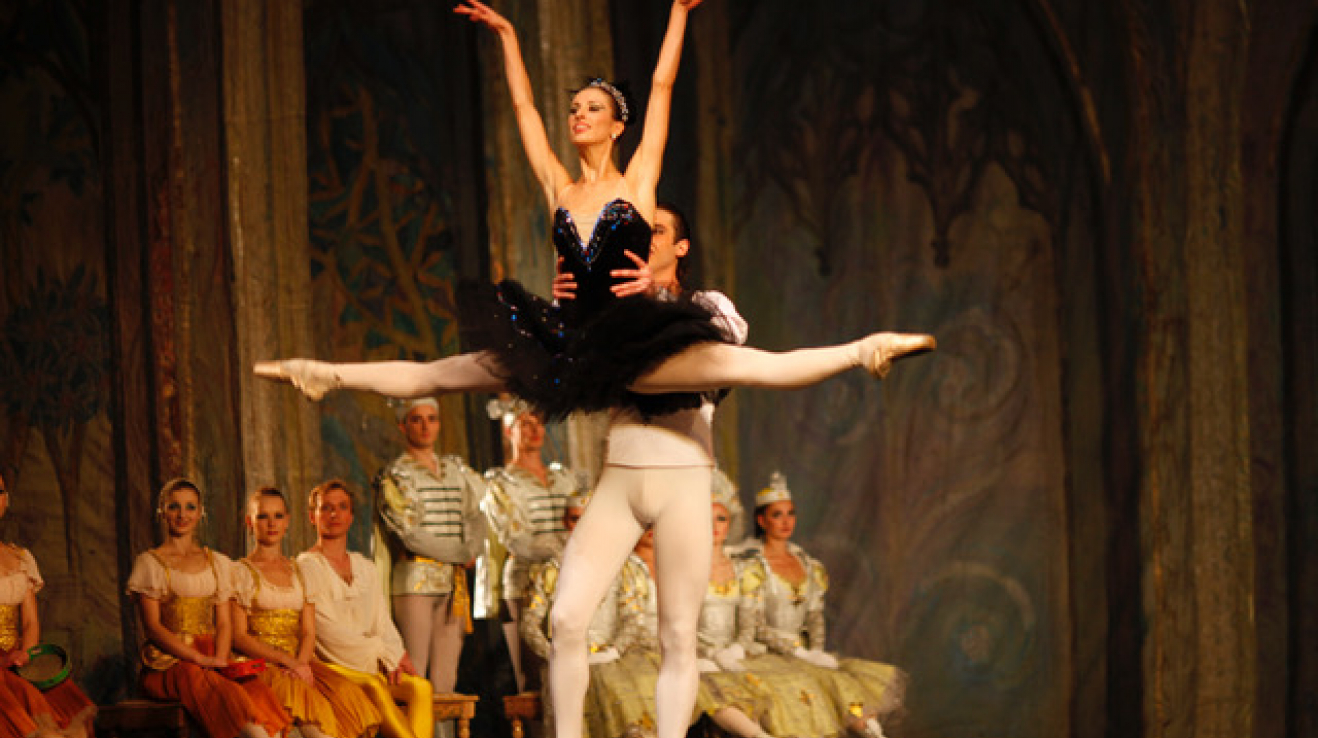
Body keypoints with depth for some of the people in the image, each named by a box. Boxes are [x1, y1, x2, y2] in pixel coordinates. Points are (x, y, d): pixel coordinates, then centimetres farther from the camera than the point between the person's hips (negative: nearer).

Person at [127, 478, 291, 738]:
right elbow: (153, 627, -2)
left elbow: (224, 623, 14)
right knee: (227, 694, -37)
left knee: (258, 691, -32)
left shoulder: (218, 563, 20)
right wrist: (201, 660, -14)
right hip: (168, 663, -3)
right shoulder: (149, 563, 7)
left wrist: (219, 658, -9)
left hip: (214, 660, 3)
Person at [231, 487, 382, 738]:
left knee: (347, 694, -28)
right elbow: (239, 637, -4)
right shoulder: (242, 573, 6)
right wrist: (287, 661, -15)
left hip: (299, 663, 4)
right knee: (308, 700, -36)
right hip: (260, 666, -4)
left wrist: (301, 663, -11)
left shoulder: (299, 573, 21)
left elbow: (309, 632, 12)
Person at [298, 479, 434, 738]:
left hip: (372, 667, 5)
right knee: (374, 688, -36)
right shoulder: (307, 566, 1)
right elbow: (328, 631, -8)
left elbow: (383, 625, 15)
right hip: (331, 666, -5)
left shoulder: (366, 568, 22)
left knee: (421, 688, -25)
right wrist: (384, 651, -11)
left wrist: (396, 658, -7)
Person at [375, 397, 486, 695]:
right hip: (415, 581, -5)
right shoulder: (395, 475, -2)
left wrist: (473, 549, -1)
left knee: (446, 677, 2)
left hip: (454, 582, 5)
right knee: (413, 675, -10)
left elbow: (476, 515, 20)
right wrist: (461, 554, -4)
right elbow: (411, 536, -9)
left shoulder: (456, 469, 17)